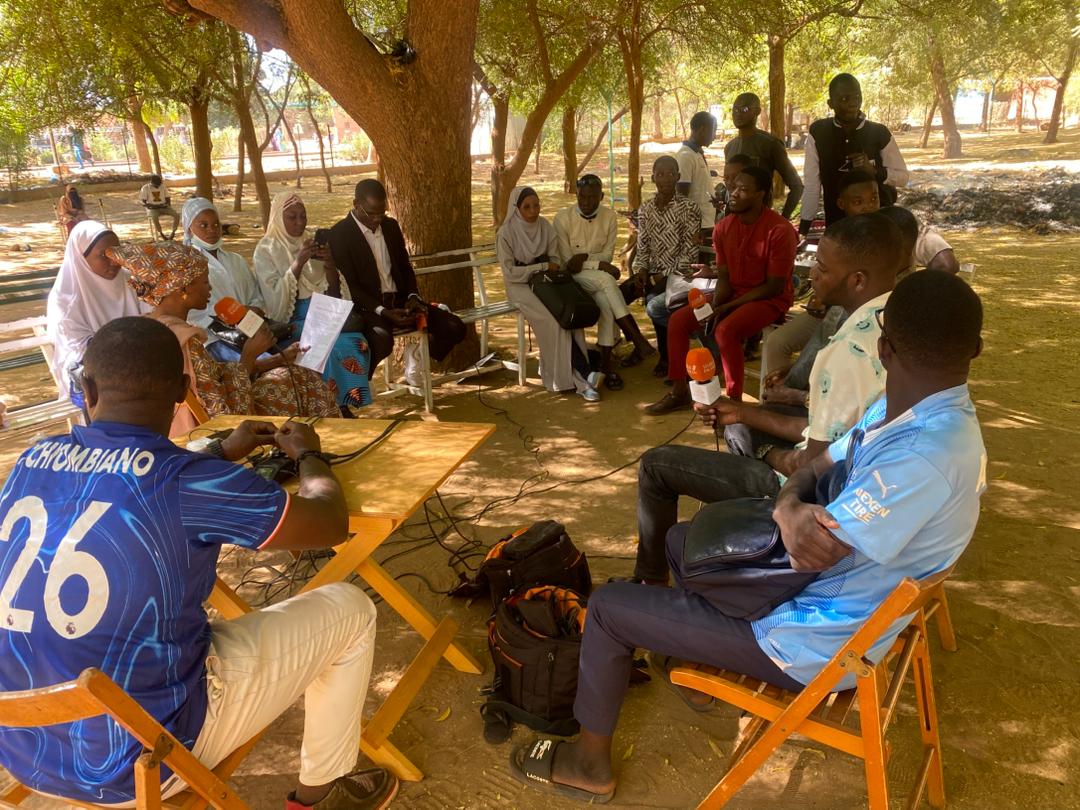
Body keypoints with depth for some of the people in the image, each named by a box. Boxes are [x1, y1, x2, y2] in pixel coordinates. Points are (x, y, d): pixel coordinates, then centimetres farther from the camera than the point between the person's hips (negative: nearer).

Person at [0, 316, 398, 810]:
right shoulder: (186, 481, -22)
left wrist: (224, 452, 27)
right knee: (347, 609, 7)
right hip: (139, 761, -6)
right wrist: (308, 455, 12)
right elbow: (331, 522, -7)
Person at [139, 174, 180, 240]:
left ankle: (173, 232, -11)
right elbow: (142, 202, -4)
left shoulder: (163, 187, 6)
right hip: (152, 209, -3)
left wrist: (168, 205, -8)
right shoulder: (145, 188, -4)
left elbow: (167, 198, 12)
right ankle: (161, 233, -20)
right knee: (154, 218, -38)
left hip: (164, 207, 3)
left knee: (177, 215, -24)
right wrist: (151, 206, -18)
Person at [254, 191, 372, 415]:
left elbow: (333, 293, 9)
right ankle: (336, 407, -16)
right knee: (330, 347, -30)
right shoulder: (266, 251, 0)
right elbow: (274, 300, -12)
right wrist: (298, 263, -18)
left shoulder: (312, 244, 13)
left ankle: (344, 403, -14)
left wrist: (330, 264, -10)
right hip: (289, 322, -4)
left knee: (356, 342, -24)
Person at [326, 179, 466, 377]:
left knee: (455, 328, -9)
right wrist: (382, 311, -24)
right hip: (368, 307, -6)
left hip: (399, 301, 6)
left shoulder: (391, 226, 13)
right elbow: (349, 286, -12)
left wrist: (412, 297, -2)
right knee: (381, 340, -39)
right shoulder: (339, 234, -8)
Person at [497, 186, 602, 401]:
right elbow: (509, 272, -12)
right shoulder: (506, 233, -9)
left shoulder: (544, 226, 4)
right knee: (556, 320, -29)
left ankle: (577, 377, -24)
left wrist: (553, 269, -11)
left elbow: (554, 257, 12)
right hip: (520, 285, -4)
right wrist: (543, 267, -14)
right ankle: (584, 374, -24)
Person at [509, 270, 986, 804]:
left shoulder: (924, 454, -34)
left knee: (608, 605, -2)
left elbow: (817, 552, -32)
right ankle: (706, 662, 44)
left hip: (814, 645, -9)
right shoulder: (916, 414, -3)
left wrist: (793, 516, -11)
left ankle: (589, 764, 18)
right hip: (833, 602, 9)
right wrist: (791, 508, -20)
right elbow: (816, 474, 2)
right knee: (683, 538, 27)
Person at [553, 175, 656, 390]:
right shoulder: (563, 218, -10)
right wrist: (599, 264, -21)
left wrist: (584, 256, -19)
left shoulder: (609, 216, 0)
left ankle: (606, 363, -26)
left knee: (606, 301, -32)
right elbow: (567, 263, -12)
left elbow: (607, 256, -1)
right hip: (574, 278, -3)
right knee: (606, 279, -33)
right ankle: (636, 338, -33)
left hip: (600, 279, 3)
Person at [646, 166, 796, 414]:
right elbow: (724, 277, 3)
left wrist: (727, 307, -21)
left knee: (726, 330, -34)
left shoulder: (780, 230, -20)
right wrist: (714, 308, -17)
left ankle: (734, 400, -18)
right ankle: (679, 392, 2)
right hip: (733, 293, 7)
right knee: (678, 320, -8)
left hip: (769, 300, -7)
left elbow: (775, 287, -19)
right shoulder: (723, 227, -1)